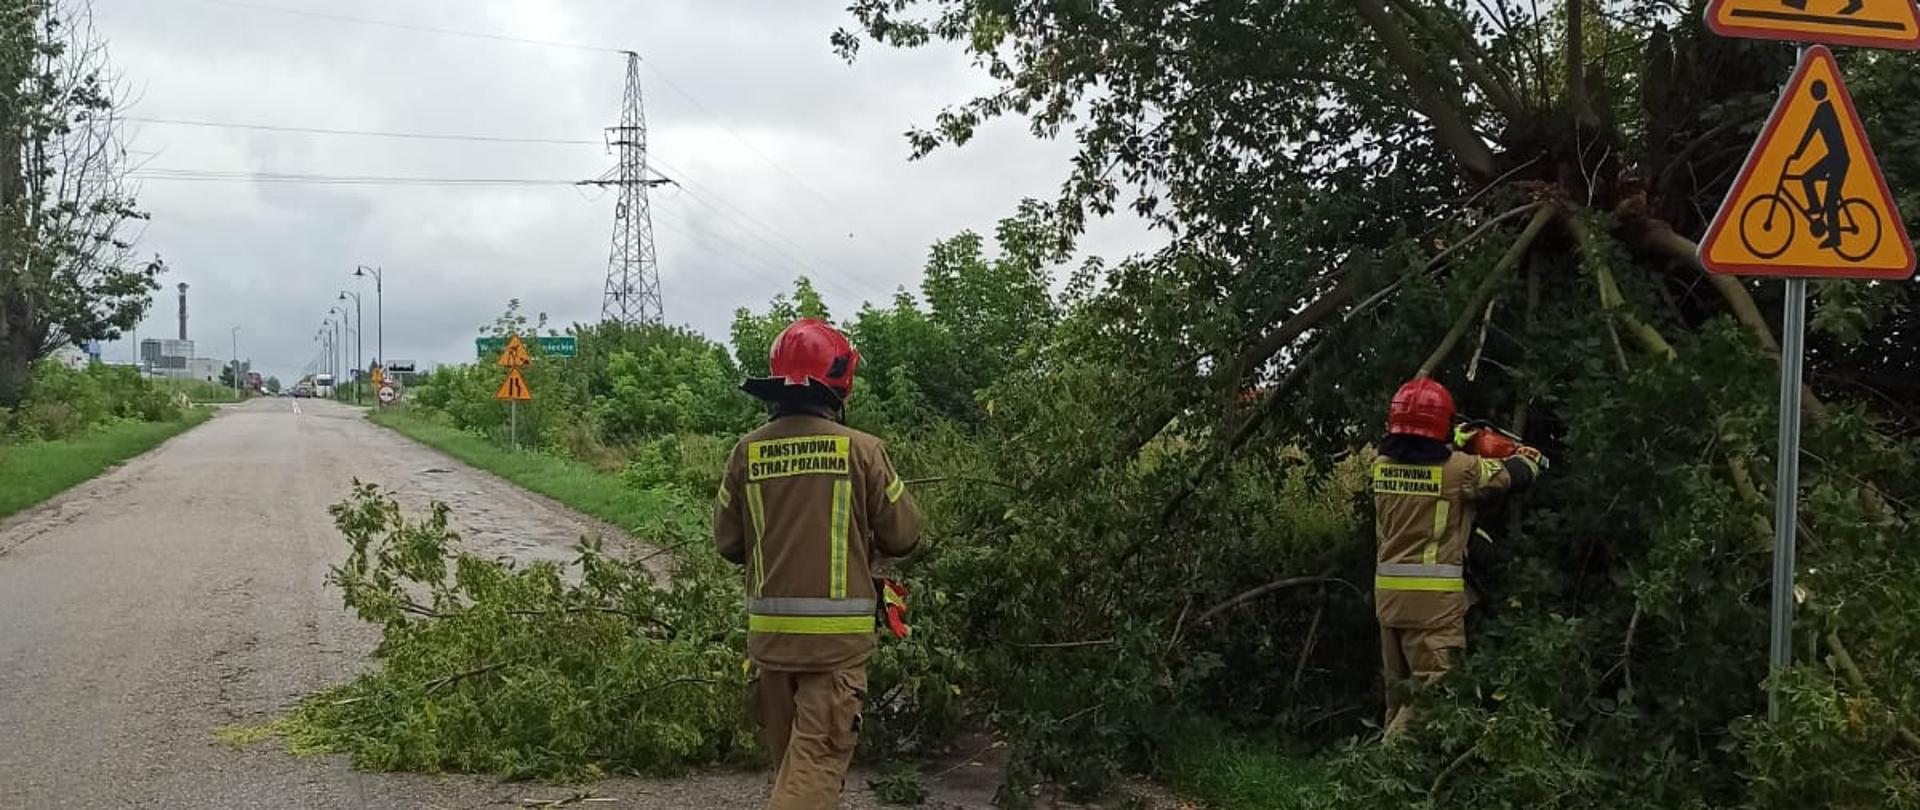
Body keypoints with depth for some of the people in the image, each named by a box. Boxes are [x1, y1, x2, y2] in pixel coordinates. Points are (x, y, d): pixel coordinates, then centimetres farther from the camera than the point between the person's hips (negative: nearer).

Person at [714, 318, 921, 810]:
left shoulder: (748, 452, -2)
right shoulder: (861, 450, -9)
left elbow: (727, 544, 5)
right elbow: (903, 537, -2)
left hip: (769, 631, 4)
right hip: (838, 634, -3)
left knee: (786, 755, 19)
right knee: (817, 756, -2)